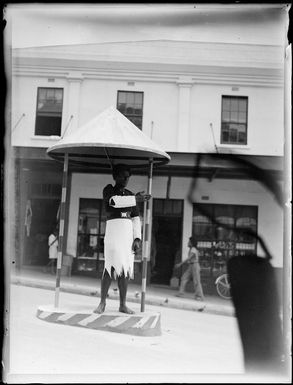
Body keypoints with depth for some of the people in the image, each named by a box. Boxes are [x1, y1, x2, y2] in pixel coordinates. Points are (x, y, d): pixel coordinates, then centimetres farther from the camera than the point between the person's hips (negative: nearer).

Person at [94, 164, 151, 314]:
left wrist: (137, 238, 2)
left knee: (125, 268, 2)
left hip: (128, 232, 4)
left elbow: (136, 218, 13)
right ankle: (102, 303, -3)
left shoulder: (130, 195, 19)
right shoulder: (109, 190, 7)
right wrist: (136, 199, -12)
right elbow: (114, 201, -16)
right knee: (111, 266, -13)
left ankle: (123, 304, 8)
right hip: (113, 229, -4)